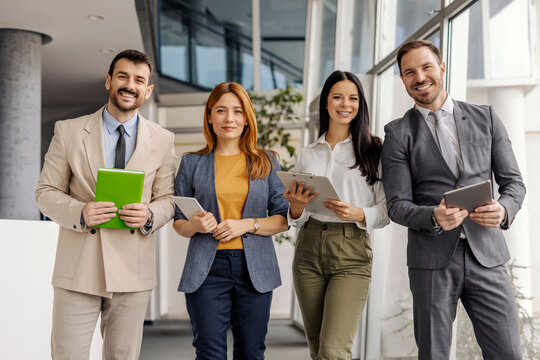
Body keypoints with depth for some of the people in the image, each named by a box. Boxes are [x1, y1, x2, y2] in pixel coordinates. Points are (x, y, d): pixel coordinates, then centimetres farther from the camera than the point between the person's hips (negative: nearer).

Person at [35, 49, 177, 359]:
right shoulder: (68, 131, 3)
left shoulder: (163, 141, 6)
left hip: (133, 273, 1)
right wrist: (79, 213, -16)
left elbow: (167, 199, 10)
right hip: (78, 269, -1)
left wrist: (150, 216, -13)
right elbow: (46, 192, 4)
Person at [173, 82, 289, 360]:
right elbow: (178, 222, 12)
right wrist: (194, 224, -11)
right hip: (207, 269, -1)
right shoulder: (192, 163, 9)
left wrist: (248, 225, -10)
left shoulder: (266, 162, 10)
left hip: (254, 269, 1)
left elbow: (283, 219, 6)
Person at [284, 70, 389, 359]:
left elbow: (386, 211, 1)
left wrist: (358, 214, -18)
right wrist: (296, 207, -7)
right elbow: (297, 219, 15)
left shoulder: (373, 150, 2)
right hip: (309, 251, 4)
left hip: (351, 252, -4)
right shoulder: (307, 154, 13)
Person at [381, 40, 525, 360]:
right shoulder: (398, 133, 4)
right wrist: (434, 217, -22)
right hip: (432, 260, -1)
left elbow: (513, 182, 10)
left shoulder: (486, 118, 10)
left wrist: (504, 209, -13)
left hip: (487, 255, 2)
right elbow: (398, 206, -1)